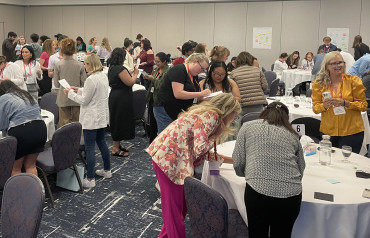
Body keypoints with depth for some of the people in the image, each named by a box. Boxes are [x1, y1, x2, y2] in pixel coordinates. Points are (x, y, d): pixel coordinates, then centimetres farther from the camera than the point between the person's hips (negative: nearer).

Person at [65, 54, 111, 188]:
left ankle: (90, 179, 0)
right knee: (102, 143, 21)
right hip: (102, 116, 10)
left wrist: (71, 93, -2)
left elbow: (84, 101, -15)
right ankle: (107, 170, 34)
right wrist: (79, 90, 15)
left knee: (89, 148, -4)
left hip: (91, 119, -10)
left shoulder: (91, 80, -21)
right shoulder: (103, 76, 8)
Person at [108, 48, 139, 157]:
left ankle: (117, 145, 28)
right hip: (121, 98, -10)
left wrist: (130, 74, 18)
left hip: (114, 96, 10)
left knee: (117, 121, 18)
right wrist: (135, 74, -4)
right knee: (120, 121, -3)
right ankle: (115, 149, 3)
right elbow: (130, 82, -20)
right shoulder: (120, 69, -20)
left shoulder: (112, 68, 11)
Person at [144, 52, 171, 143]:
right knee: (151, 121, 15)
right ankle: (151, 141, 27)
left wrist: (153, 79, -21)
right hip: (152, 98, 8)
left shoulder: (168, 72, -15)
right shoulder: (156, 70, 10)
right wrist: (148, 78, 0)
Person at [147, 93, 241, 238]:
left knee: (181, 203, 21)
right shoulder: (211, 117, -14)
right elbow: (199, 148, -20)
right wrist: (216, 136, -6)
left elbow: (204, 153, 17)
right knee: (174, 206, 4)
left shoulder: (205, 113, 15)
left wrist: (223, 159, 16)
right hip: (168, 159, -10)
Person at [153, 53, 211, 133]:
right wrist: (201, 94, -23)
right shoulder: (179, 70, -15)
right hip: (165, 111, -9)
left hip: (180, 113, 9)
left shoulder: (192, 76, 12)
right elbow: (178, 94, -25)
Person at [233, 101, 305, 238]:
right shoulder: (292, 135, 17)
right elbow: (301, 170, 19)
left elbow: (238, 163, 6)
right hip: (291, 194, 3)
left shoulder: (248, 127, 11)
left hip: (258, 190, -2)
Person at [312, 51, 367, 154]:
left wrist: (345, 103, -16)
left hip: (351, 131, -1)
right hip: (328, 132, 2)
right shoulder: (319, 84, 2)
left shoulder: (354, 81, -1)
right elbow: (315, 108, 4)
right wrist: (324, 105, -18)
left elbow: (363, 105, -1)